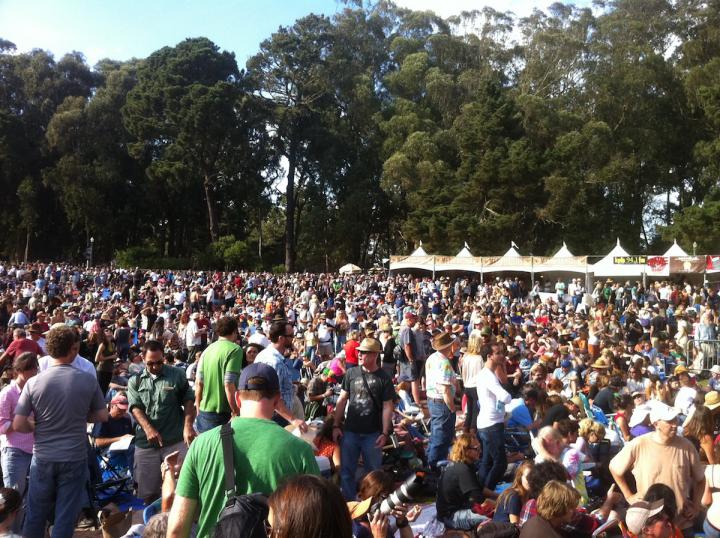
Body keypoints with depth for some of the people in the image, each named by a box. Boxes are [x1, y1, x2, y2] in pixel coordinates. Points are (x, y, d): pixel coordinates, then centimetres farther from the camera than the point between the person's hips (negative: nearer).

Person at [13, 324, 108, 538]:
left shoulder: (33, 382, -9)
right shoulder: (88, 380, -9)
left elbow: (18, 425, -8)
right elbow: (102, 416, 1)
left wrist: (39, 427, 11)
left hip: (43, 458, 1)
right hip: (75, 458, -1)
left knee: (35, 516, 18)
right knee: (65, 517, 9)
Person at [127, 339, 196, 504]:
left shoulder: (177, 375, 4)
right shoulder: (135, 381, 8)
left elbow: (189, 401, 4)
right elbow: (135, 407, -3)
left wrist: (188, 425, -12)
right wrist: (148, 428, -20)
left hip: (176, 440, -2)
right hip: (146, 443, 2)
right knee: (148, 492, 11)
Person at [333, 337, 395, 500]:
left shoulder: (383, 378, -4)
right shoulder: (351, 373, 1)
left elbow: (387, 406, -4)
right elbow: (342, 400, 5)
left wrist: (385, 433, -9)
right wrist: (336, 426, 1)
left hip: (373, 433, -2)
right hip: (350, 431, 2)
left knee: (373, 471, 11)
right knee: (346, 470, 9)